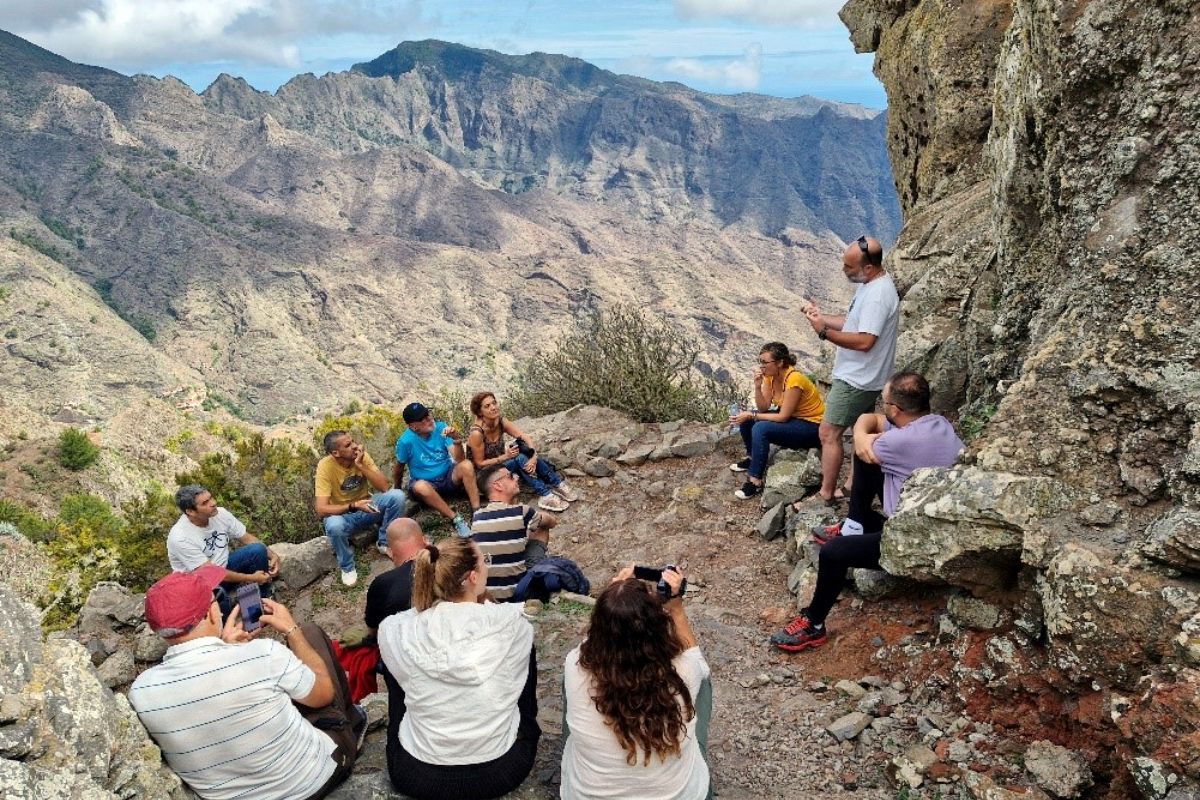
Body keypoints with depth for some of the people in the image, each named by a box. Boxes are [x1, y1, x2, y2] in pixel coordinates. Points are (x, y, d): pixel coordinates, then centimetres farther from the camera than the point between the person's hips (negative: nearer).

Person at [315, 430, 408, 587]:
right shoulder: (325, 466, -24)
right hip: (343, 514, -3)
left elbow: (385, 487, -20)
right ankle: (347, 567, -9)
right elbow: (321, 509, -29)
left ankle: (385, 542, -1)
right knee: (333, 525, -39)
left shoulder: (362, 456, -14)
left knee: (397, 495, -24)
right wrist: (353, 506, -41)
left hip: (366, 505, 3)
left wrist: (361, 466, -30)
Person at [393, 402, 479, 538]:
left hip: (449, 477, 2)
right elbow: (399, 469, -1)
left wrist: (457, 440, -33)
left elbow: (459, 459, -16)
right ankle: (456, 520, -30)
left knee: (466, 465, -29)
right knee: (420, 487, -38)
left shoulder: (440, 427, -13)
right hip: (427, 484, -2)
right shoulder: (405, 441, -18)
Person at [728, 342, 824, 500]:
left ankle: (755, 481, -21)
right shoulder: (770, 375, -4)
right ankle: (752, 459, 20)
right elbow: (764, 408, -4)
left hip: (811, 427, -9)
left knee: (761, 429, -28)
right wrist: (758, 386, -20)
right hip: (792, 417, 9)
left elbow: (783, 417, -25)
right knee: (746, 418, -1)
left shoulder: (794, 379, -29)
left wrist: (751, 415, -23)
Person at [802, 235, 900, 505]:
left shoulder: (877, 295, -27)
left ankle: (826, 494, 5)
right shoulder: (871, 285, 6)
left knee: (829, 434, -3)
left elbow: (864, 341, -31)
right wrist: (821, 316, 4)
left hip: (857, 379, -10)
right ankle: (854, 488, 31)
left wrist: (825, 332, -27)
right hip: (860, 376, 11)